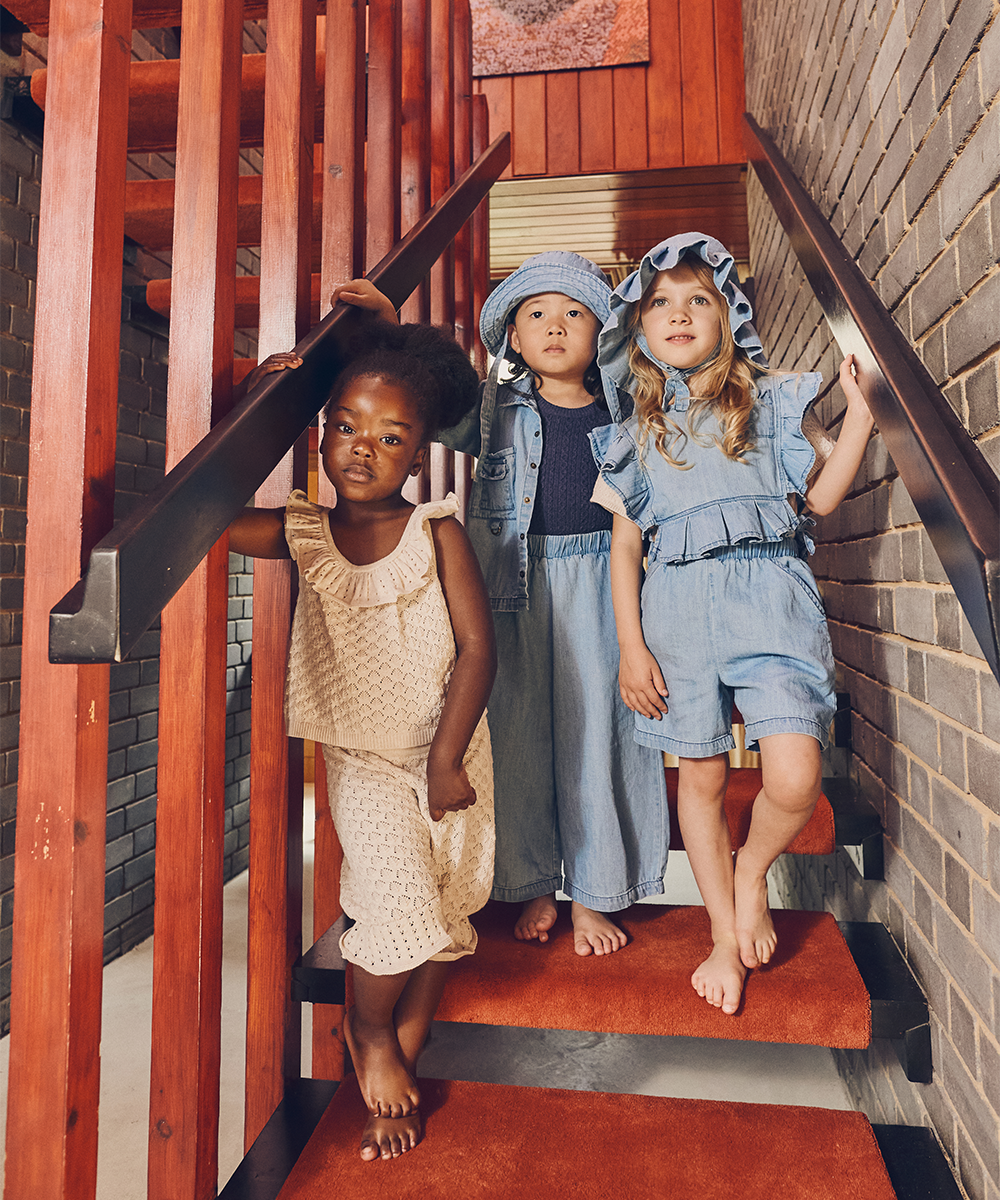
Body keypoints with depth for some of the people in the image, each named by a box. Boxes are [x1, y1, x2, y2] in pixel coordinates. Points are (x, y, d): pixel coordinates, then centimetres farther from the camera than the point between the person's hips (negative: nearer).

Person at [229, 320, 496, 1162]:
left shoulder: (437, 532, -7)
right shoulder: (303, 533, -2)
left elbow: (477, 647, -10)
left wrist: (446, 759, -14)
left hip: (446, 752, 1)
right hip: (361, 759, 0)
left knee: (447, 904, 5)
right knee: (396, 884, -15)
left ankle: (403, 1045, 31)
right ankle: (369, 1032, 17)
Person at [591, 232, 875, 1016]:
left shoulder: (771, 400, 11)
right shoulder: (637, 432, 12)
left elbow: (820, 496, 9)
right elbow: (626, 542, 9)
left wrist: (860, 417, -4)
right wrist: (630, 646, 2)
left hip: (768, 592, -1)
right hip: (678, 605, 1)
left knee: (794, 778, -15)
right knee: (700, 777, 6)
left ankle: (753, 869, 20)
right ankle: (726, 936, 26)